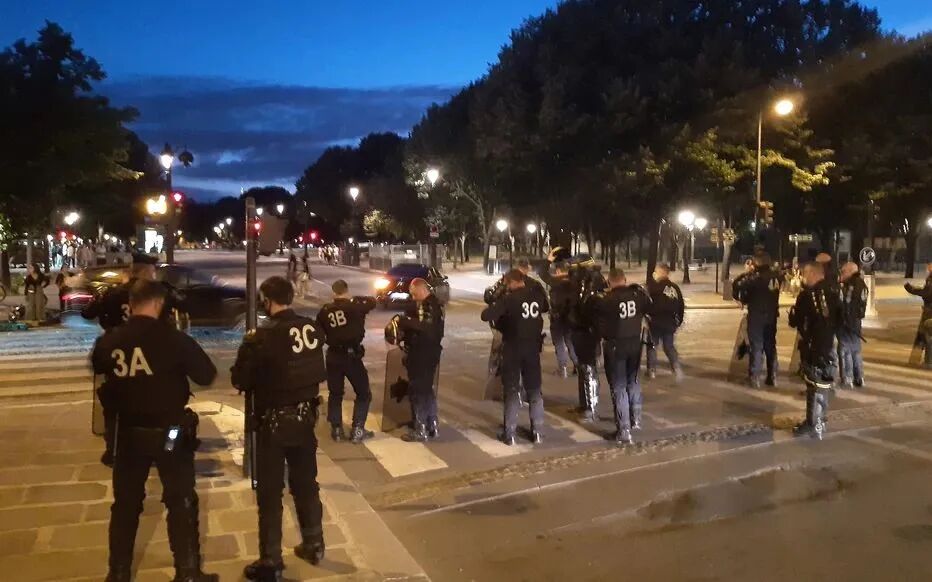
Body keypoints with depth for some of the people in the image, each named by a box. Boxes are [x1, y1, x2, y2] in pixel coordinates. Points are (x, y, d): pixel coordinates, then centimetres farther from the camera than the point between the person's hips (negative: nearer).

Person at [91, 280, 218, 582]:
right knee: (181, 501, 9)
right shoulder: (174, 339, -17)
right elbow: (207, 375, -10)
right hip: (170, 431, -3)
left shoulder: (109, 341, -5)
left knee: (126, 502, 17)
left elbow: (97, 367, 16)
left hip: (129, 431, 4)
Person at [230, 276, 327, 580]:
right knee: (306, 483, 19)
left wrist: (249, 345, 3)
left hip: (273, 420, -5)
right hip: (305, 416, 5)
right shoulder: (313, 330, -5)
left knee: (270, 491, 6)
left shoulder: (263, 337, -21)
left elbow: (240, 379, -12)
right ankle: (313, 545, 32)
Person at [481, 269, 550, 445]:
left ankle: (509, 434, 6)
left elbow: (486, 316, -23)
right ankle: (537, 432, 14)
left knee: (512, 390, 3)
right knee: (534, 389, 12)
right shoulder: (537, 294, 0)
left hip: (513, 348, -4)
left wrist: (495, 307, -1)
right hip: (533, 347, 4)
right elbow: (546, 308, 23)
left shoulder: (509, 299, -15)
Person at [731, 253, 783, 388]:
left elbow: (737, 285, -25)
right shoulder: (776, 276, -1)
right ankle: (772, 377, 19)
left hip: (757, 315, -5)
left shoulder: (756, 277, -19)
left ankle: (754, 378, 1)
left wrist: (745, 275, -5)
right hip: (772, 315, 5)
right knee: (770, 345, 15)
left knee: (756, 346, 1)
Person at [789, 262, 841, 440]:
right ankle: (819, 421, 24)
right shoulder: (832, 293, 6)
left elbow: (794, 321, -7)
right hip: (827, 345, 7)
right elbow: (838, 319, 15)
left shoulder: (807, 295, -13)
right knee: (822, 384, 15)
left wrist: (793, 312, 10)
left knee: (814, 385, -3)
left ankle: (814, 426, 0)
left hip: (812, 347, -7)